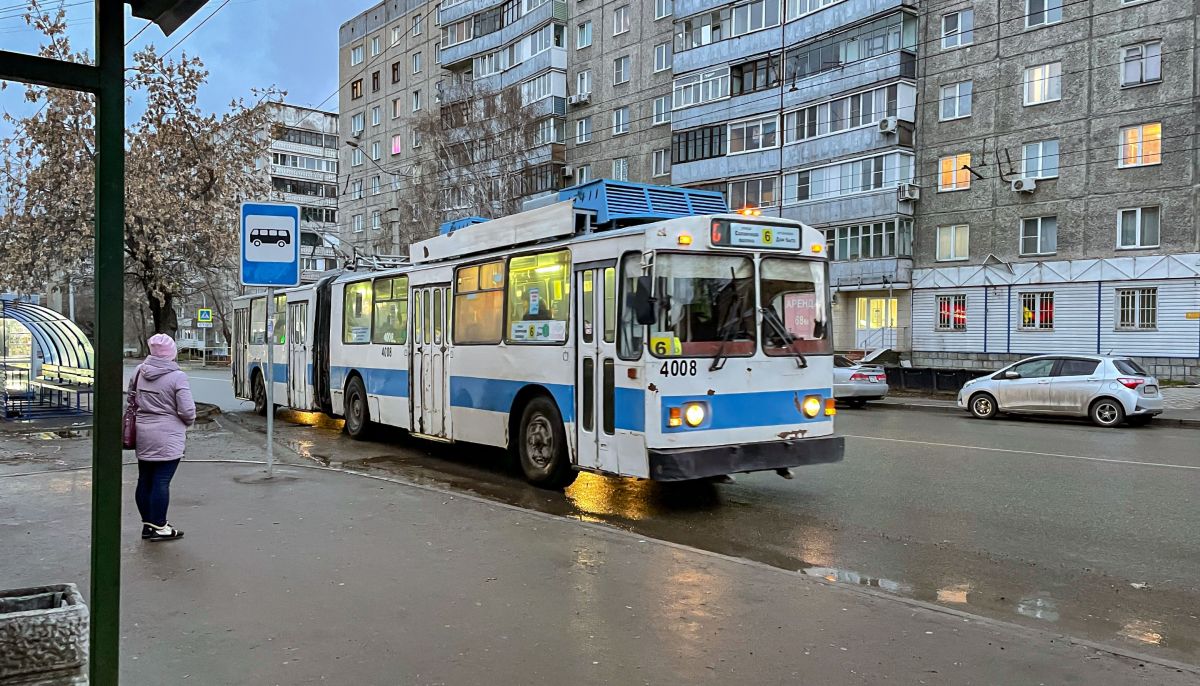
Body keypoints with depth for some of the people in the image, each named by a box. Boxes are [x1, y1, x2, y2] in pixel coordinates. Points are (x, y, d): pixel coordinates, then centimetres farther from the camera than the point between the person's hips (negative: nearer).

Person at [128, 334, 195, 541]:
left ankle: (148, 523, 25)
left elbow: (131, 399, 15)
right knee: (161, 482, -1)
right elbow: (187, 411, -15)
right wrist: (189, 422, 6)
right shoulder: (177, 376, -15)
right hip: (167, 438, -6)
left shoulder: (139, 371, 3)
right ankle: (158, 527, 5)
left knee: (145, 480, 14)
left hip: (143, 435, 7)